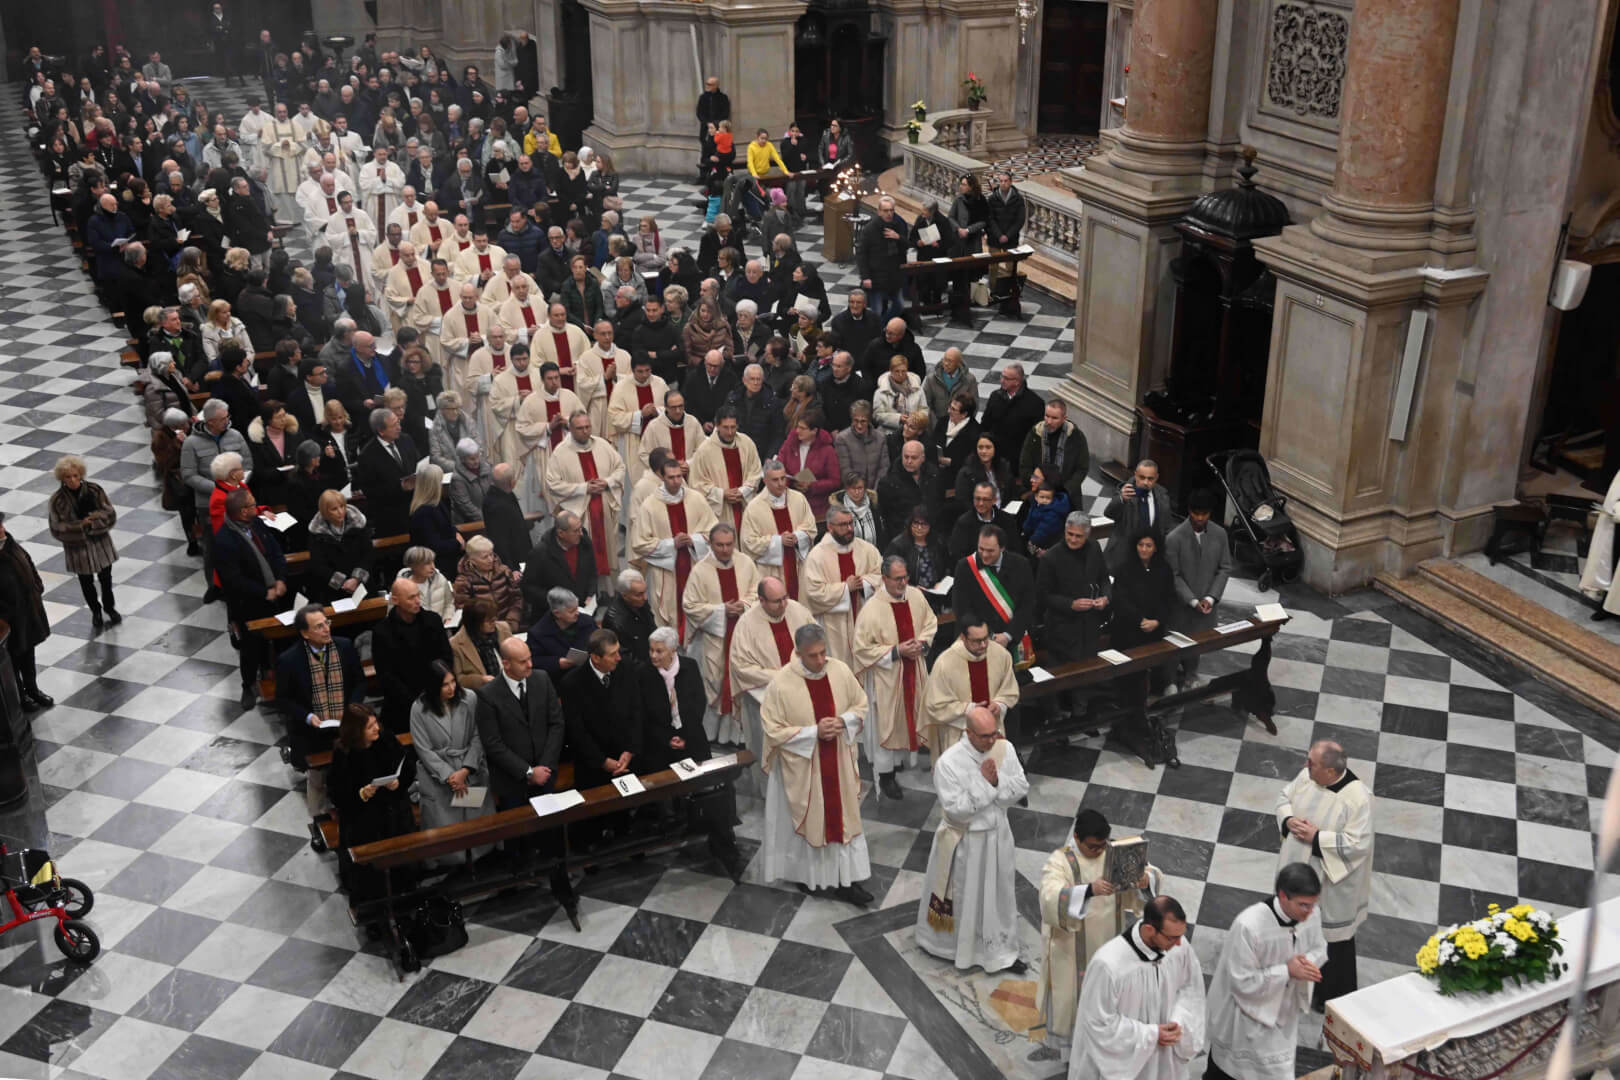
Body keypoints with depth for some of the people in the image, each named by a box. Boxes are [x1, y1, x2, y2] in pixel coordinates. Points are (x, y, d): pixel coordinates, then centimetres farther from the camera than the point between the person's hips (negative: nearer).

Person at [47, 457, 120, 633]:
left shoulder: (94, 490, -10)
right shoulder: (58, 500, -15)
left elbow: (110, 514, -11)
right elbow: (57, 529, -15)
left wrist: (93, 520, -26)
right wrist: (81, 526, -24)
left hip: (101, 543, 1)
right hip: (77, 548, -1)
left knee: (106, 578, 18)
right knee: (86, 583, 14)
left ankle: (109, 607, 42)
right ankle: (96, 614, 35)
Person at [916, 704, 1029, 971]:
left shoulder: (1005, 749, -10)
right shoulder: (948, 762, -24)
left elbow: (1022, 787, -6)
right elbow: (955, 810, -25)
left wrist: (998, 781, -24)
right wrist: (984, 783, -27)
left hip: (997, 837, 5)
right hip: (963, 842, -5)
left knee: (999, 895, 19)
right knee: (961, 898, 13)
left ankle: (1000, 951, 37)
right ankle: (946, 945, 37)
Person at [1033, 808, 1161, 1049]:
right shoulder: (1059, 861, -21)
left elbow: (1153, 873, -9)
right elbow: (1052, 898, -37)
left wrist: (1146, 880, -34)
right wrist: (1089, 890, -52)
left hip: (1107, 939, 4)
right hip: (1072, 945, -4)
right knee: (1072, 988, 11)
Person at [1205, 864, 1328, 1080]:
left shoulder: (1311, 915, -19)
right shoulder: (1248, 926, -37)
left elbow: (1319, 949, 1)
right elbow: (1242, 982, -28)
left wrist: (1308, 962, -22)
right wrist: (1287, 971, -32)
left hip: (1283, 1008, 6)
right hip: (1247, 1011, -5)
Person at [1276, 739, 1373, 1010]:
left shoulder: (1357, 798, -29)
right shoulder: (1307, 775, -10)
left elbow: (1357, 843, -27)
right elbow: (1285, 798, 6)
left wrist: (1316, 837, -26)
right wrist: (1288, 820, -13)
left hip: (1332, 880, -7)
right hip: (1298, 869, 7)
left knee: (1333, 937, 12)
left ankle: (1333, 996, 33)